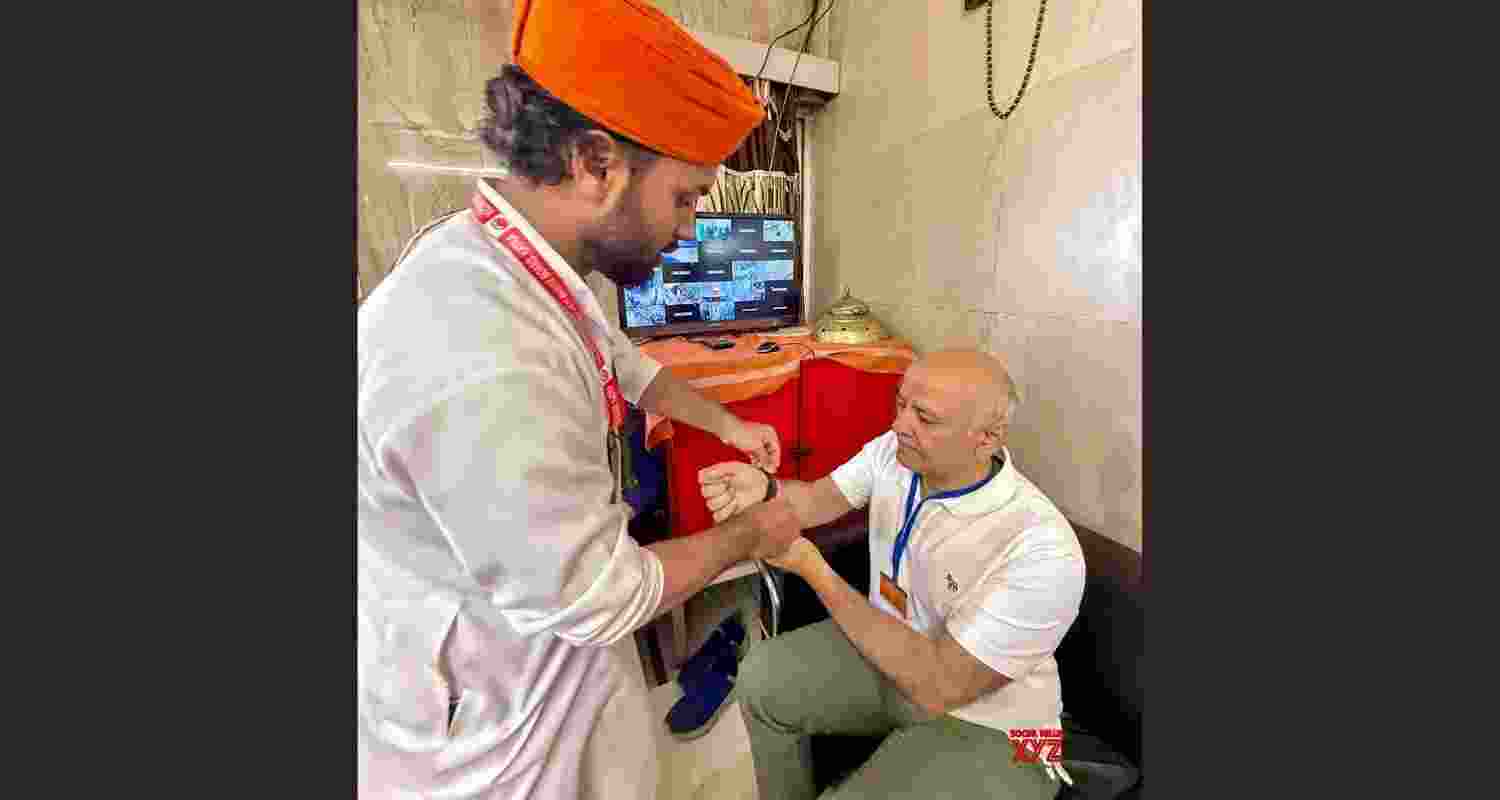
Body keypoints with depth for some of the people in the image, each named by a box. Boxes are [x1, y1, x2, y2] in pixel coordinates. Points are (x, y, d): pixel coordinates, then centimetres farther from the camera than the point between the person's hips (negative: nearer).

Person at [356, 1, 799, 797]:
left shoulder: (503, 263, -6)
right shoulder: (484, 368, -40)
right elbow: (592, 598, -29)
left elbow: (619, 361, 11)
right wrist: (748, 536, -14)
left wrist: (725, 423, 16)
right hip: (495, 705, -7)